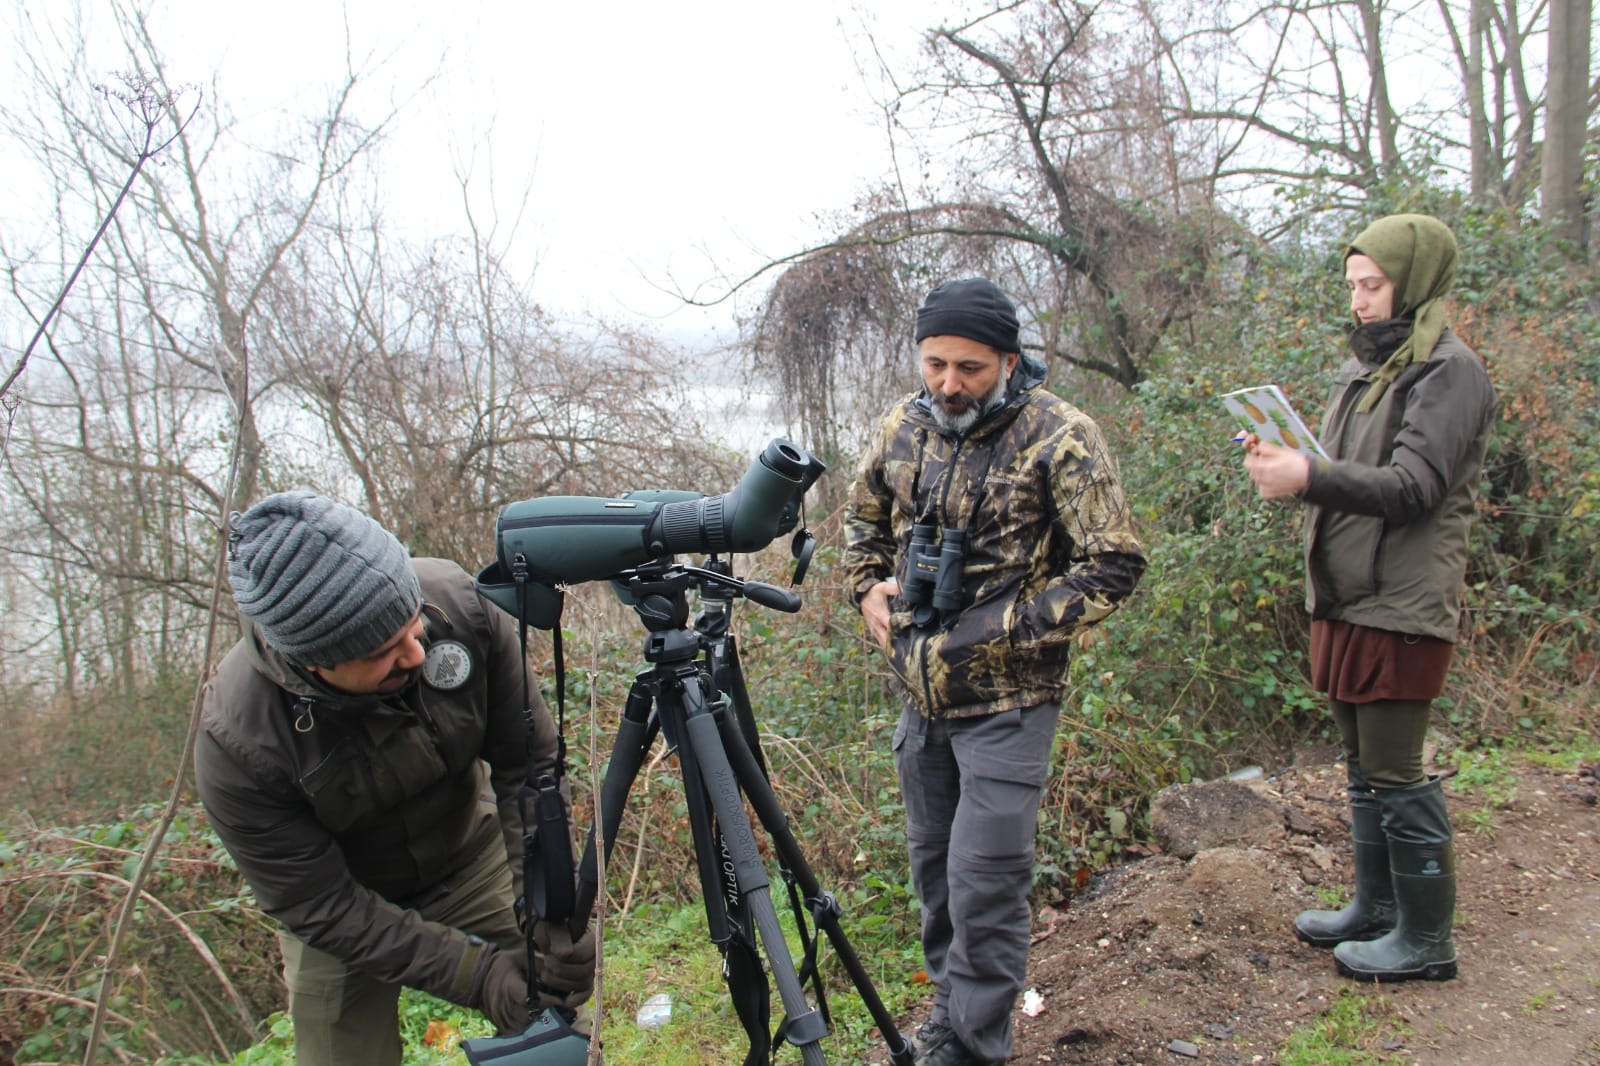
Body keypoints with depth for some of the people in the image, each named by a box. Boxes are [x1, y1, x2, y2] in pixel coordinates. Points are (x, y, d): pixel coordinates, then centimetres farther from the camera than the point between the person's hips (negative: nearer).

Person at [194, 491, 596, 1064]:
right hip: (343, 917, -1)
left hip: (472, 861, 2)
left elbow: (529, 766, -17)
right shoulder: (235, 743, -33)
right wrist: (473, 972, -30)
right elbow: (320, 906, -24)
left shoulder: (458, 603, -28)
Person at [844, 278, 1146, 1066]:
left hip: (1006, 701, -6)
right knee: (932, 863, 18)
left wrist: (1007, 629, -19)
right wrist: (868, 587, 1)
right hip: (919, 694, 6)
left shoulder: (1058, 436, -15)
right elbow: (862, 520, 19)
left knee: (984, 881, -5)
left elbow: (1114, 564, -14)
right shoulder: (903, 427, 2)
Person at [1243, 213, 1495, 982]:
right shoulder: (1362, 369, 16)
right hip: (1345, 600, 8)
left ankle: (1426, 939, 14)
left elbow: (1412, 487, -20)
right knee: (1363, 768, 18)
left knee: (1395, 775, -1)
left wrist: (1309, 477, -30)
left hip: (1400, 607, -8)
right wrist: (1286, 465, -2)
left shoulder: (1448, 370, -10)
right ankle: (1375, 909, 32)